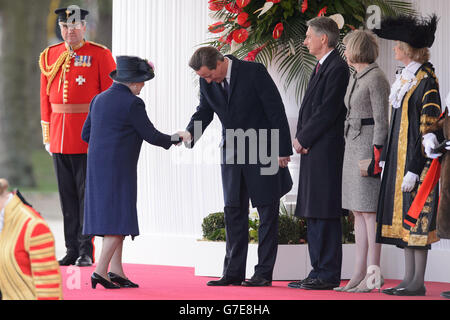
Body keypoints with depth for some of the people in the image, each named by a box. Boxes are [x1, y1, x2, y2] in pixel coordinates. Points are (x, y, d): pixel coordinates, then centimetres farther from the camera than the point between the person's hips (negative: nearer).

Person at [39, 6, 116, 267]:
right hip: (60, 137, 4)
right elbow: (46, 97, 14)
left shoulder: (100, 55, -2)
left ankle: (87, 252, -1)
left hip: (89, 136, -4)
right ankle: (72, 250, 14)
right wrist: (47, 135, 11)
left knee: (87, 193, -4)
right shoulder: (50, 56, 11)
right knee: (67, 194, 8)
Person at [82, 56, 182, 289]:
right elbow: (150, 135, -6)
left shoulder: (99, 100, 11)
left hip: (97, 168, 8)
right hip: (119, 168, -8)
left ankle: (116, 271, 11)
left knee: (110, 216, 12)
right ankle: (101, 270, -14)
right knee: (119, 217, -5)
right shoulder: (132, 104, -11)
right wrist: (173, 140, 12)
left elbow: (86, 134, 16)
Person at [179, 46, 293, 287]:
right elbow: (204, 111, 9)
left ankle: (264, 273, 4)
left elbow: (276, 109, -15)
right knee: (233, 212, 8)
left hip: (263, 151, -6)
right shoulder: (207, 82, -2)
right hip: (232, 154, 6)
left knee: (267, 213, 1)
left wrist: (283, 150, -14)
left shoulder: (254, 72, -18)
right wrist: (190, 132, -13)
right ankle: (233, 272, 13)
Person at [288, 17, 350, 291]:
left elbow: (328, 111, -17)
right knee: (314, 215, 11)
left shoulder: (337, 68, -11)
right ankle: (319, 272, 16)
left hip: (326, 151, -10)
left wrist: (303, 139, -11)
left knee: (324, 213, -8)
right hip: (313, 151, 10)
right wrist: (300, 137, 5)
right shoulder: (321, 68, 20)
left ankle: (328, 275, -6)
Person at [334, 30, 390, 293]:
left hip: (370, 148, -10)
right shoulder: (356, 78, 17)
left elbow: (382, 121, -16)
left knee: (369, 212, -9)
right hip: (354, 147, 10)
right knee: (358, 212, 8)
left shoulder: (376, 78, -12)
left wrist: (376, 156, -20)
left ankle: (372, 274, -8)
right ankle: (359, 273, 10)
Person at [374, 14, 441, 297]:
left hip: (415, 161, -9)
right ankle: (410, 279, 13)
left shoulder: (427, 80, -13)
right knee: (404, 218, 9)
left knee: (417, 217, -7)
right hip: (399, 158, 9)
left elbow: (428, 127, -17)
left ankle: (418, 283, -4)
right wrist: (386, 160, 15)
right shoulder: (404, 79, 15)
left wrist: (413, 169, -20)